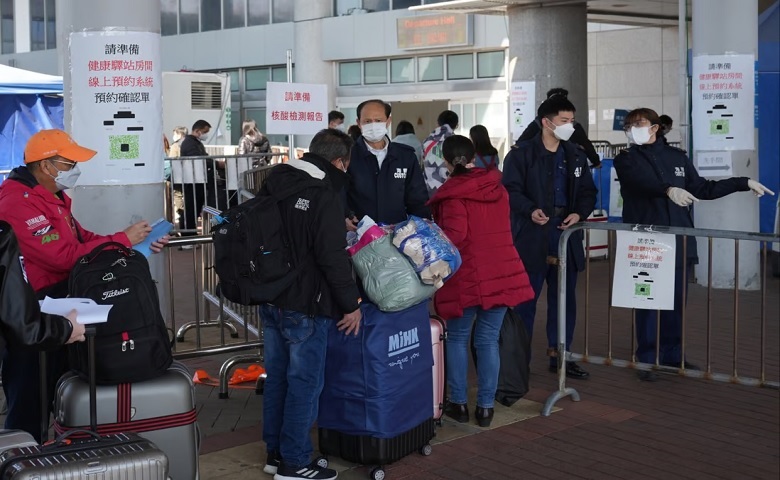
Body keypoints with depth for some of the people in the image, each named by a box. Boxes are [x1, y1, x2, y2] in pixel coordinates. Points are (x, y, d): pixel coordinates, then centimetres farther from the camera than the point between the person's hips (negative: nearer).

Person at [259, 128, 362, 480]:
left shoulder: (275, 184, 7)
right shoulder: (324, 197, -17)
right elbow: (333, 258, -20)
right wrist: (351, 304, -11)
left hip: (270, 299, 8)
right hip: (305, 306, -8)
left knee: (276, 376, 16)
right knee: (304, 383, 3)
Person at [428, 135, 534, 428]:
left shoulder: (452, 194, -9)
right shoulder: (497, 188, 10)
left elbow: (454, 235, -18)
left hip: (466, 277, -4)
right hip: (501, 274, 4)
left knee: (457, 338, 11)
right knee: (488, 340, 8)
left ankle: (458, 403, 14)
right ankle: (485, 406, 9)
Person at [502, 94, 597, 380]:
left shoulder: (575, 155, 13)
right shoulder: (521, 153, -4)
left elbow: (588, 192, 15)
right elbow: (511, 190, -10)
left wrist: (580, 213, -4)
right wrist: (530, 210, -25)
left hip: (566, 237, 6)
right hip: (532, 238, -5)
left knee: (565, 299, 10)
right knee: (525, 298, 0)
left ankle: (559, 355, 21)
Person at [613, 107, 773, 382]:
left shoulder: (677, 157, 12)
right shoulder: (626, 160, 0)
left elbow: (702, 189, 17)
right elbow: (643, 182, -20)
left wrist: (744, 183, 15)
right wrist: (669, 189, -40)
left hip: (679, 243, 3)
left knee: (677, 301, 8)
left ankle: (672, 354, 22)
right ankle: (648, 360, 6)